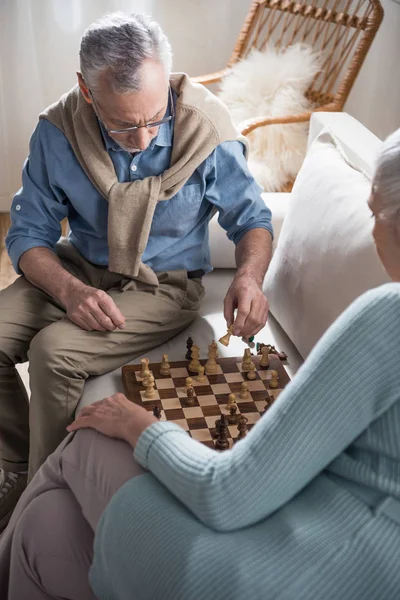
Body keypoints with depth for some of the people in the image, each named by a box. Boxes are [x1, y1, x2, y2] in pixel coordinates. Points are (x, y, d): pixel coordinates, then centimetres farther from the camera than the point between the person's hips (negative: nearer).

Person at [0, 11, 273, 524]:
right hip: (80, 269, 4)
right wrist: (69, 290, -26)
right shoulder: (58, 132, -13)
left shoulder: (207, 131, -19)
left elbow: (251, 219, -5)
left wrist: (249, 275, -28)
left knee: (54, 350, -26)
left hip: (165, 284, -3)